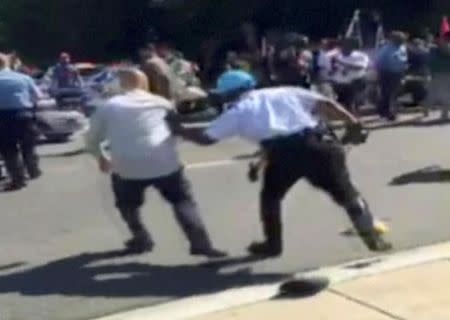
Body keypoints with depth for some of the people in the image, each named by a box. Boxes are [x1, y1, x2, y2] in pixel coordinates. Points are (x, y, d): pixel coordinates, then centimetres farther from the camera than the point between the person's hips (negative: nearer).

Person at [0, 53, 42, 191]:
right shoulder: (23, 77, 0)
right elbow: (37, 95, 6)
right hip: (24, 114, 3)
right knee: (28, 145, 20)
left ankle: (18, 179, 2)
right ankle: (34, 171, 33)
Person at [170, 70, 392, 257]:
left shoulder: (238, 111, 19)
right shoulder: (285, 92, 24)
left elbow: (206, 138, 20)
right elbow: (325, 104, 14)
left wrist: (177, 129, 35)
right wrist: (352, 122, 12)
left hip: (282, 152, -2)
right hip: (314, 144, 2)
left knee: (270, 196, 26)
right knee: (345, 192, 15)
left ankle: (272, 244, 33)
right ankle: (373, 238, 19)